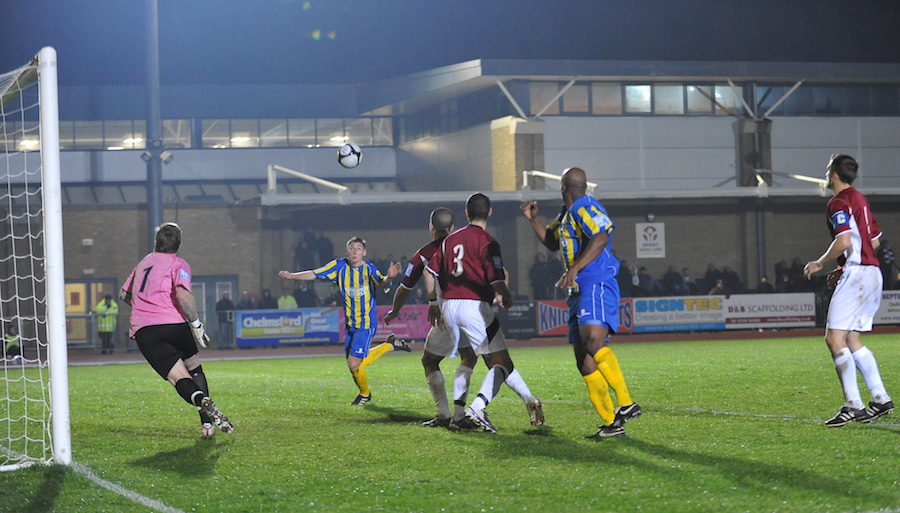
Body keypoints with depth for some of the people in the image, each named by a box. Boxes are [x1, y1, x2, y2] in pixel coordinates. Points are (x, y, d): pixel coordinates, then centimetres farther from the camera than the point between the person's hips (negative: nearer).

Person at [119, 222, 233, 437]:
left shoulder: (143, 263, 23)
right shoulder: (178, 264, 5)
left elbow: (124, 295, 34)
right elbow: (182, 294, -16)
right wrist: (196, 324, -12)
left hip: (143, 332, 2)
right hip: (174, 324, -2)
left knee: (180, 378, -8)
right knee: (195, 369, 22)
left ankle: (201, 399, -41)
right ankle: (207, 423, 14)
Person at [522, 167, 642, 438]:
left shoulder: (585, 207, -6)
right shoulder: (566, 214, 23)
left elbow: (601, 238, -24)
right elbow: (553, 243, 39)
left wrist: (575, 268, -31)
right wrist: (533, 220, 27)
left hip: (597, 285, -10)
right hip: (580, 292, 10)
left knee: (593, 342, -30)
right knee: (583, 359, 2)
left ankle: (626, 403, -31)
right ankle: (611, 423, 1)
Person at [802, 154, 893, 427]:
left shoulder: (839, 202, -10)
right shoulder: (859, 199, 19)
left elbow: (844, 241, -23)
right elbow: (874, 241, 24)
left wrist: (820, 263, -8)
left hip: (856, 274, -10)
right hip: (871, 273, 10)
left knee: (835, 338, -11)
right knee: (851, 341, 13)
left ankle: (853, 405, -16)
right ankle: (880, 399, 10)